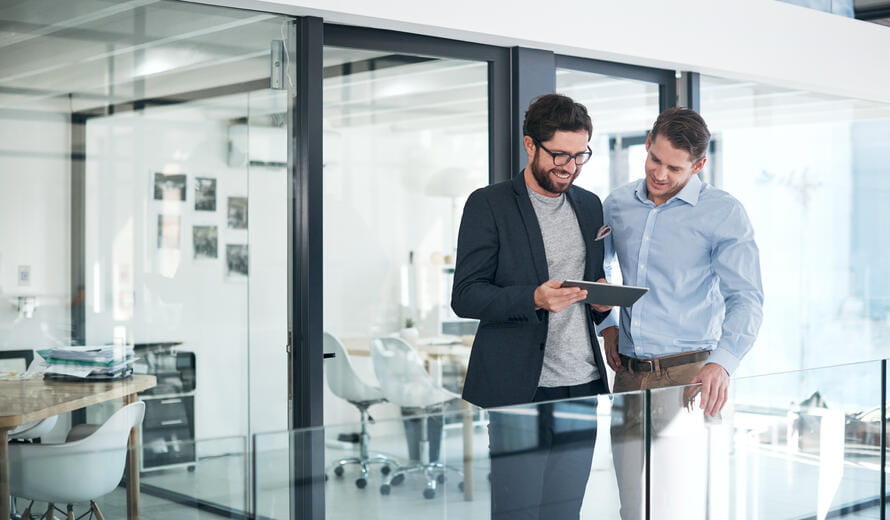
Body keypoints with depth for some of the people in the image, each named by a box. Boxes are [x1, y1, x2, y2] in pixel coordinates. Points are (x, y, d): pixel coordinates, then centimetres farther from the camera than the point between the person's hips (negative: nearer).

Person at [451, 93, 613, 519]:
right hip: (519, 389, -5)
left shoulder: (590, 205, 15)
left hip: (583, 388, 5)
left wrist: (602, 300, 1)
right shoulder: (488, 204, -2)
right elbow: (465, 296, -8)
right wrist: (533, 298, -23)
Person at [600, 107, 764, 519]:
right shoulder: (616, 205, 10)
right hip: (628, 376, 5)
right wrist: (607, 323, 12)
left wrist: (722, 362, -24)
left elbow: (746, 298, -8)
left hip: (685, 376, -5)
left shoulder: (723, 213, -4)